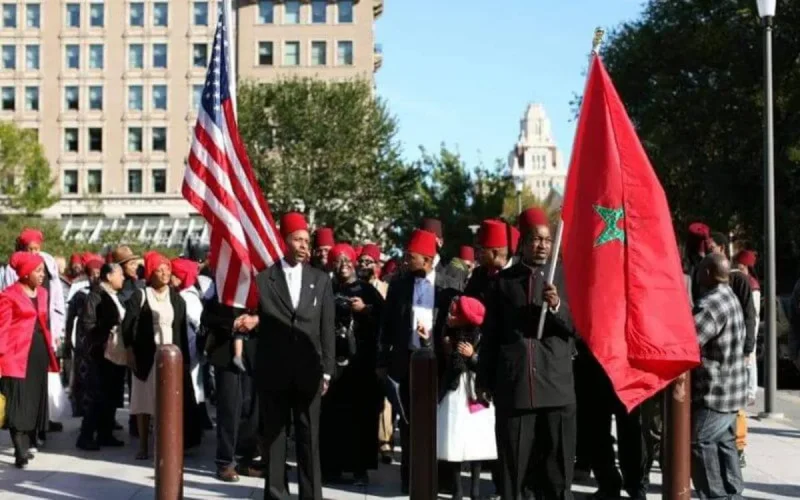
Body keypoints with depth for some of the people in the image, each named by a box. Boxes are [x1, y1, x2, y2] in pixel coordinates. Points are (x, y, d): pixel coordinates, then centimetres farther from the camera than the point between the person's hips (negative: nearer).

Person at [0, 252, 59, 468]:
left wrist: (50, 350, 14)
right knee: (18, 402, -7)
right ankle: (21, 451, -9)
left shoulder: (42, 293, 14)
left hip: (39, 352, 7)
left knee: (34, 400, 11)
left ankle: (25, 445, 22)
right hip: (18, 354, -7)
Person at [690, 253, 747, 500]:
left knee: (699, 442, -4)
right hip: (730, 387, 10)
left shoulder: (711, 304, -22)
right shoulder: (730, 297, 12)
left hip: (715, 390, -10)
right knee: (724, 441, 15)